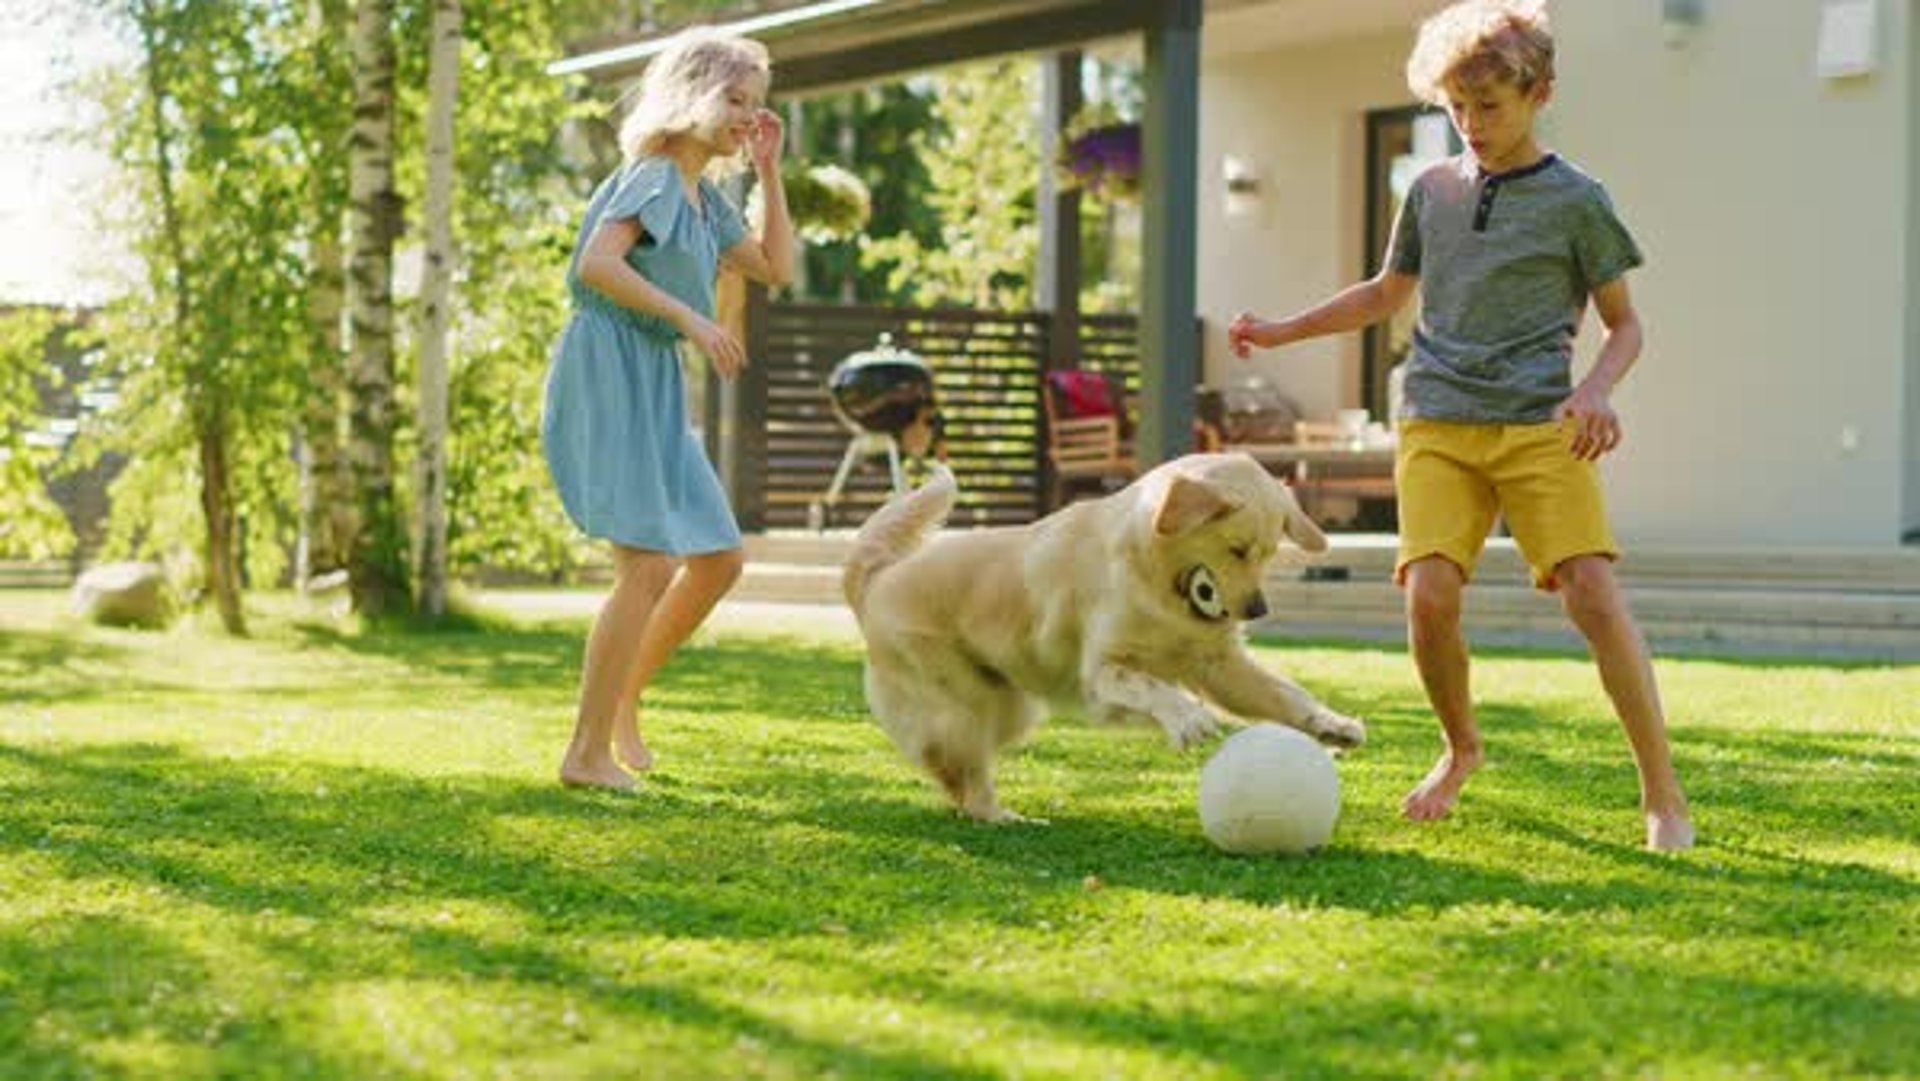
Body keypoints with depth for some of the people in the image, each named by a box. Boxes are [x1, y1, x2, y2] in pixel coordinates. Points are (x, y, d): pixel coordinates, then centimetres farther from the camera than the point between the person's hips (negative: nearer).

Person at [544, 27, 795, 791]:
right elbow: (595, 263, -25)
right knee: (650, 565, -15)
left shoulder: (704, 199, 18)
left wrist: (769, 171, 17)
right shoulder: (652, 177, -10)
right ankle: (588, 753, -11)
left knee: (719, 559, 10)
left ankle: (622, 695, 24)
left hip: (654, 388, 10)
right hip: (607, 375, -10)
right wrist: (690, 318, -26)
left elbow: (776, 269, 26)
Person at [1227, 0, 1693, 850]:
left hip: (1541, 428, -3)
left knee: (1594, 595, -16)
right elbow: (1387, 293, 30)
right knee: (1429, 593, -15)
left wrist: (1597, 390, -12)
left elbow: (1624, 323, 8)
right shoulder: (1432, 190, 15)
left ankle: (1662, 793, -7)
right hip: (1438, 424, 3)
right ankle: (1461, 749, 13)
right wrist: (1283, 331, 22)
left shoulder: (1574, 200, 4)